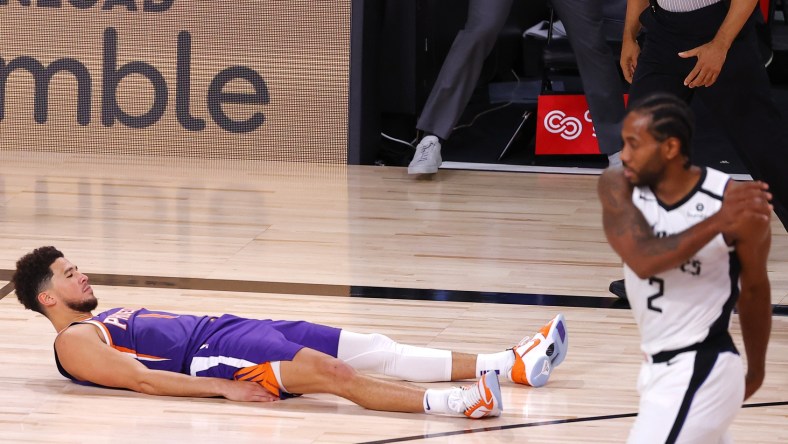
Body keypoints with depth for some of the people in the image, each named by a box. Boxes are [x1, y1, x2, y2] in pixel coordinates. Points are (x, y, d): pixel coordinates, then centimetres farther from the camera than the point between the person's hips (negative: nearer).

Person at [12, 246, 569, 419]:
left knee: (372, 348, -5)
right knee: (330, 371, -31)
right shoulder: (75, 342, -1)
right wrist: (223, 387, -23)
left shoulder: (116, 316, 29)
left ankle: (513, 364, -13)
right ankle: (446, 402, -50)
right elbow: (142, 379, -14)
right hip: (211, 352, -9)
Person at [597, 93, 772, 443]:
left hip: (697, 373, -6)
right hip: (660, 366, 6)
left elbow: (754, 288, -1)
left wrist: (756, 370, 11)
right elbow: (643, 260, -25)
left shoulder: (734, 201, -17)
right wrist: (717, 223, -36)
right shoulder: (618, 187, -8)